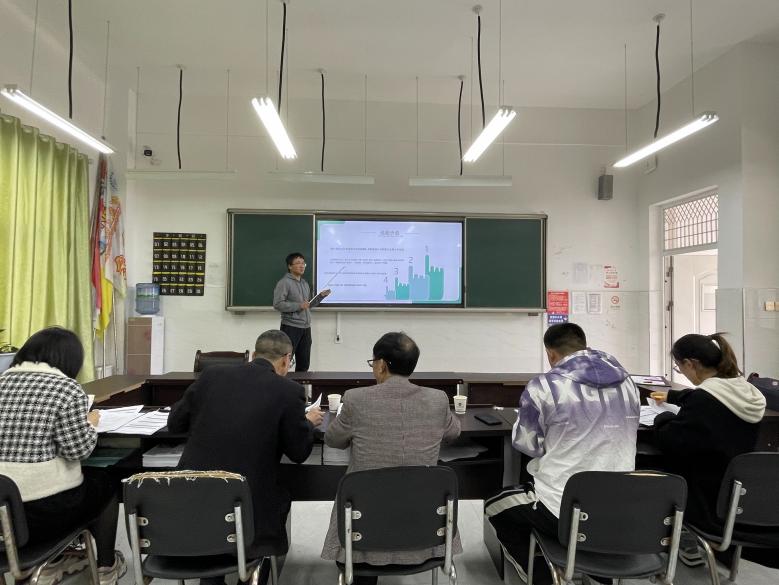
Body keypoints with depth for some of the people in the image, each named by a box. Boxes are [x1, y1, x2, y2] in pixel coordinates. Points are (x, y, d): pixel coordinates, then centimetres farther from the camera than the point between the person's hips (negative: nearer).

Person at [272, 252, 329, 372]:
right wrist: (298, 306, -20)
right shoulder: (284, 283, -7)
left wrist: (321, 296, 10)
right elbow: (278, 304, -17)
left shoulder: (305, 283, 17)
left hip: (306, 328, 7)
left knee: (304, 364, 11)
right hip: (291, 327, -7)